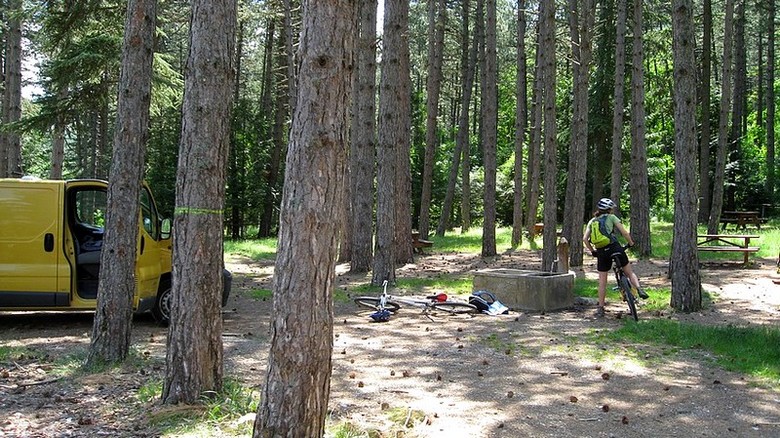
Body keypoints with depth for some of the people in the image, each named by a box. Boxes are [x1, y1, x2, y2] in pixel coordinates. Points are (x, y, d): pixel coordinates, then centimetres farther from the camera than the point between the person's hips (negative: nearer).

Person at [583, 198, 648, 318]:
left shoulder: (592, 221, 15)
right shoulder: (611, 217, 6)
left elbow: (585, 238, 6)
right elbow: (624, 232, -2)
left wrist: (592, 251, 16)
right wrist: (631, 243, 13)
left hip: (601, 252, 2)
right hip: (614, 247, -2)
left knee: (602, 281, 9)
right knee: (629, 272, 13)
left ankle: (600, 308, 10)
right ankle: (639, 290, -12)